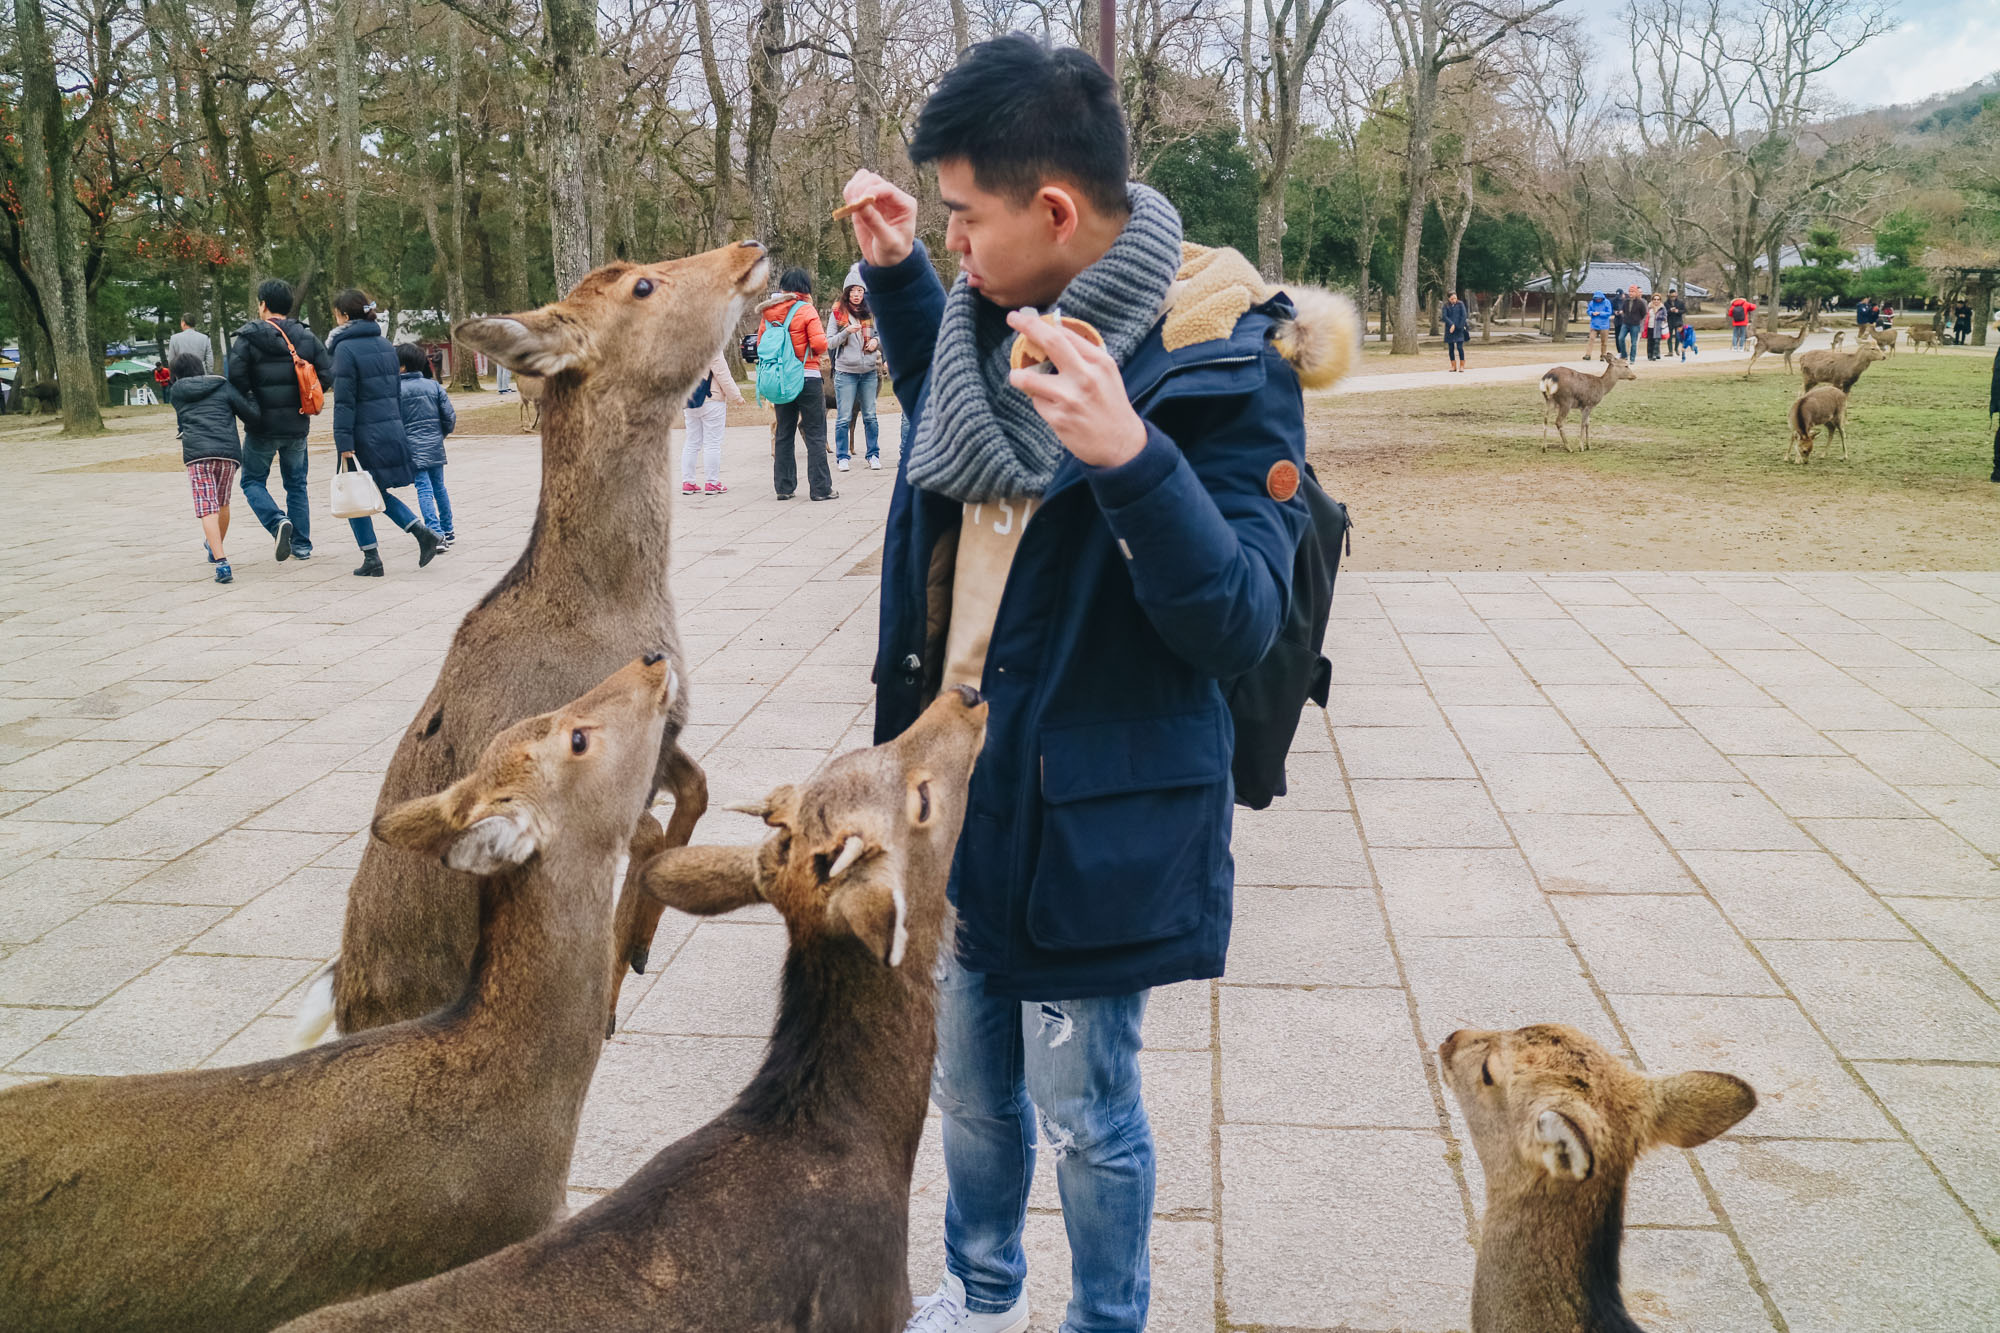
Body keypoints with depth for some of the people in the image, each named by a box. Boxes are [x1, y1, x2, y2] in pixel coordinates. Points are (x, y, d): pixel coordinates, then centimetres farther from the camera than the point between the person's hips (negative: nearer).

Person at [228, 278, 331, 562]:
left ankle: (278, 521, -15)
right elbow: (329, 374, 0)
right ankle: (302, 545, 14)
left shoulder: (248, 338, -9)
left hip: (263, 424, -4)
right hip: (297, 424, 4)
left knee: (253, 481, 10)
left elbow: (235, 379, -17)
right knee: (296, 484, 15)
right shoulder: (306, 337, 3)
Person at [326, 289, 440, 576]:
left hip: (364, 434, -7)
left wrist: (344, 442, -16)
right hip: (391, 431, 7)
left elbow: (344, 399, -16)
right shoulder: (384, 344, 10)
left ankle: (371, 558, 7)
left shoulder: (346, 348, -12)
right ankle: (421, 531, 2)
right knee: (377, 493, 19)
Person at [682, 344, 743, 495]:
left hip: (689, 402, 7)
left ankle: (687, 482, 11)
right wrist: (737, 397, -1)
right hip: (711, 402, -7)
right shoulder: (712, 350, -14)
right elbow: (724, 376, -12)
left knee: (692, 443, 12)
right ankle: (712, 483, 2)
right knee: (713, 443, 0)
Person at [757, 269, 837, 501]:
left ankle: (783, 487, 13)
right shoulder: (806, 310, -10)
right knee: (815, 435, 0)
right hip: (807, 377, -5)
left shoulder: (769, 313, 6)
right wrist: (809, 349, 4)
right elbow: (820, 344, -16)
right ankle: (820, 488, 0)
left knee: (783, 435, 13)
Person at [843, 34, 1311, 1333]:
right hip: (957, 795, 7)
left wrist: (1130, 457, -39)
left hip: (1095, 824, -7)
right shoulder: (997, 313, 2)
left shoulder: (1218, 366, -19)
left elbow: (1239, 626, -25)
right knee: (967, 1082, 24)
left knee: (1083, 1113, 10)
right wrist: (894, 270, 13)